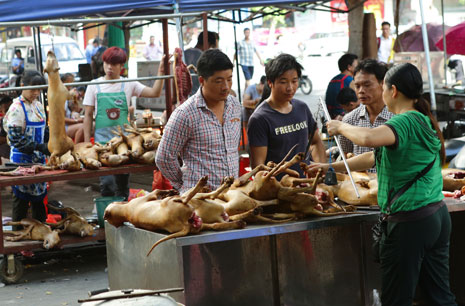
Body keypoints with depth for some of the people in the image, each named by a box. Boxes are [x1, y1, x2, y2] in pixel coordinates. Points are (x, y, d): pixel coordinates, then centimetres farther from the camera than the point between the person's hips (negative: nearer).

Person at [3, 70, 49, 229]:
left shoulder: (38, 106, 9)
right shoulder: (17, 109, -14)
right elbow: (15, 139, -19)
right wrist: (40, 147, -25)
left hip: (39, 159, 7)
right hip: (22, 160, -7)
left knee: (39, 198, 12)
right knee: (21, 199, 1)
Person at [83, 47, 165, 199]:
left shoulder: (128, 84, 4)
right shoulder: (95, 86, 3)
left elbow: (154, 93, -4)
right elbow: (88, 115, 4)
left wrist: (161, 72, -16)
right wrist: (87, 142, -1)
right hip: (102, 140, -2)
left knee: (122, 182, 8)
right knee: (107, 183, -11)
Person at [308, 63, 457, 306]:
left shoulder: (405, 122, -15)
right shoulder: (424, 122, 14)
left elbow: (368, 138, -36)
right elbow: (376, 157, 22)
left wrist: (341, 127, -15)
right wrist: (331, 167, 26)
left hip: (409, 221, -9)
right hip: (438, 216, 9)